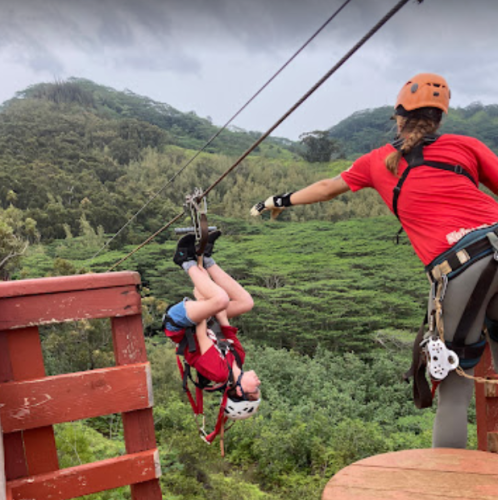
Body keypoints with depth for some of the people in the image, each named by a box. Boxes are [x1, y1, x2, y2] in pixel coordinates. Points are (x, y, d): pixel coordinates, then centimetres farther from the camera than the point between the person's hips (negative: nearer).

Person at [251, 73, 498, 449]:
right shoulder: (465, 145, 13)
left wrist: (282, 201, 46)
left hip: (455, 270, -1)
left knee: (454, 389, 12)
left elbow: (328, 187, 30)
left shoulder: (380, 161, 17)